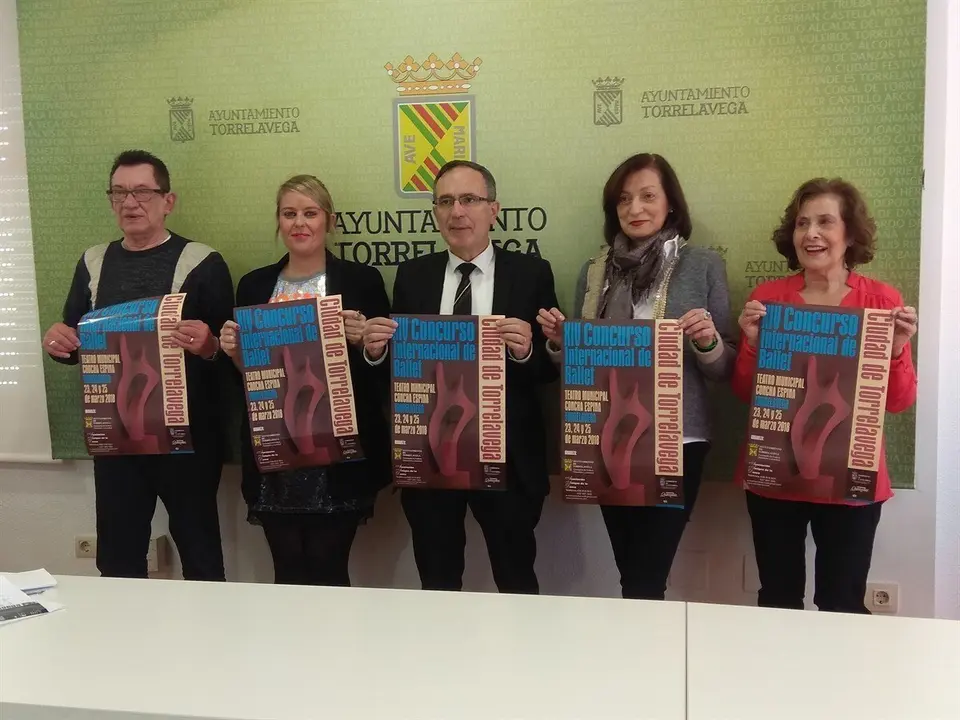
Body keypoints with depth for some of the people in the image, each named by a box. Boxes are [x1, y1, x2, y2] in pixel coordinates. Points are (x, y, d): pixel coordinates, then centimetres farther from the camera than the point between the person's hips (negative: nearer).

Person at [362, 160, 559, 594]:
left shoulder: (531, 274, -2)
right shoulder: (412, 276, 5)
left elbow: (552, 369, -3)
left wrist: (526, 352, -24)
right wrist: (376, 350, -15)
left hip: (506, 456, -2)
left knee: (517, 585, 13)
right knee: (436, 587, 18)